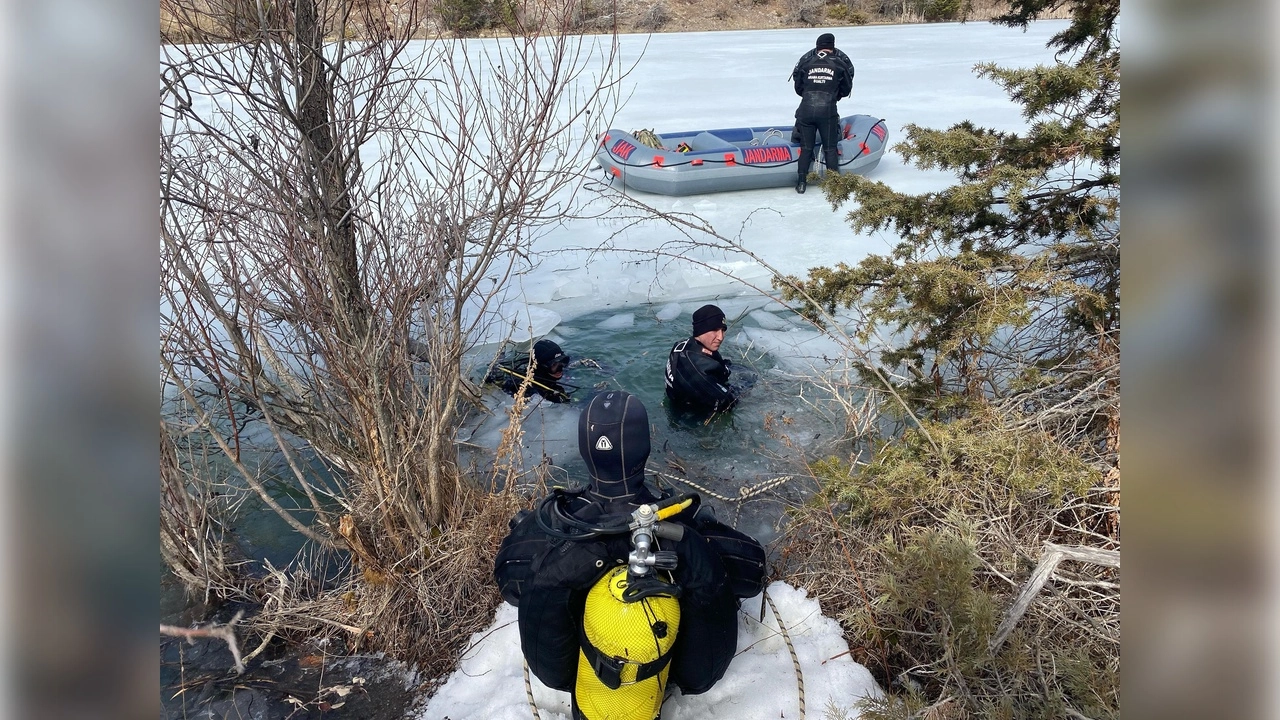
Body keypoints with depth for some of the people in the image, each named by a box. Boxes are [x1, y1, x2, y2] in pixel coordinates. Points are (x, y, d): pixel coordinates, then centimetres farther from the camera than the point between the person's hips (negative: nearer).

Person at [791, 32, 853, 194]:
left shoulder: (806, 62, 10)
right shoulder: (840, 64, 8)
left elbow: (798, 88, 17)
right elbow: (846, 89, 17)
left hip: (806, 109, 1)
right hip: (828, 110, -1)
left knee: (806, 148, 12)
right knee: (830, 148, 10)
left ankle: (801, 182, 9)